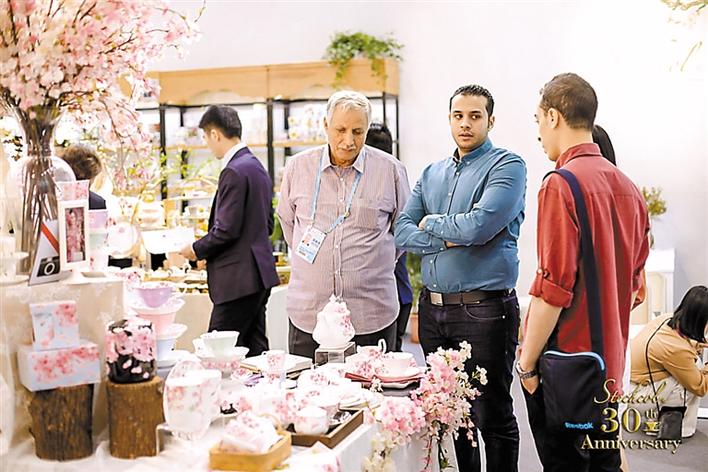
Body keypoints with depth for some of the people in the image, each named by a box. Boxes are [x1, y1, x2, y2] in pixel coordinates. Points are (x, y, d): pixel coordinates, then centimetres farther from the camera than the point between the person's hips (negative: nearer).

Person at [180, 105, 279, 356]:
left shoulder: (234, 172, -15)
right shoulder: (258, 168, 15)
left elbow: (227, 229, -19)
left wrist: (197, 250, -3)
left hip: (238, 279, -10)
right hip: (259, 273, 10)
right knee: (255, 348, 13)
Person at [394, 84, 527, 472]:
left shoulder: (507, 166, -5)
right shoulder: (432, 174, 14)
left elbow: (479, 225, -20)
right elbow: (402, 232, 6)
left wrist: (432, 223, -2)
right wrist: (446, 239, -10)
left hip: (484, 310, -6)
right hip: (432, 308, 6)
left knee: (492, 417, 3)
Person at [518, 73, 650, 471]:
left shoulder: (562, 184, -16)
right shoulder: (628, 187, 8)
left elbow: (553, 288, -20)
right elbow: (633, 285, 14)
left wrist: (527, 363, -12)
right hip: (610, 363, 8)